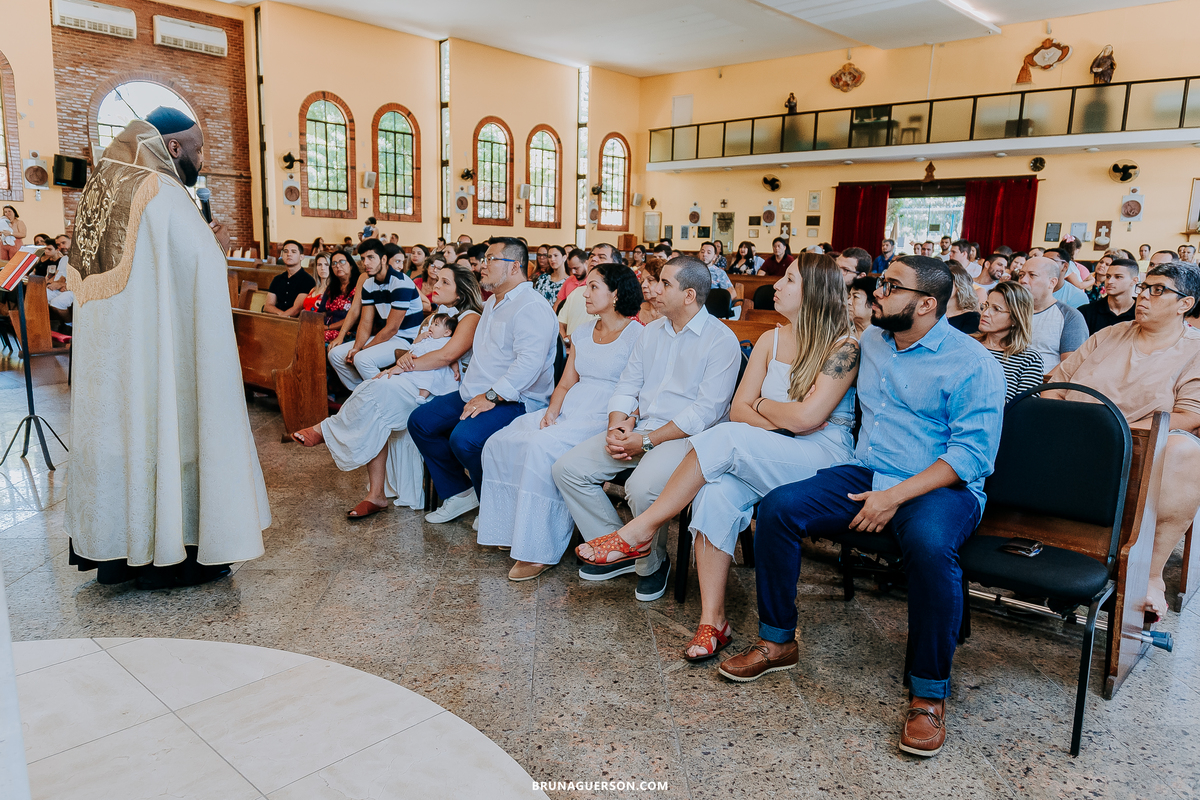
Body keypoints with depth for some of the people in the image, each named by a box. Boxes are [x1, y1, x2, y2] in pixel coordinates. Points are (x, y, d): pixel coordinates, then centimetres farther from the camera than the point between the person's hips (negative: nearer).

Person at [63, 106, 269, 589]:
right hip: (157, 348, -8)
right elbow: (203, 273, -20)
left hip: (104, 350, 8)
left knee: (116, 429, 13)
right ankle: (172, 555, 9)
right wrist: (218, 247, 0)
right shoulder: (165, 194, -14)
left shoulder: (98, 190, 13)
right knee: (165, 432, 0)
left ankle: (113, 550, 23)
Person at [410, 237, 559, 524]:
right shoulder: (493, 302, 20)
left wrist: (491, 397, -28)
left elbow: (529, 362, -27)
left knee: (465, 438, -32)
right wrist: (471, 388, 17)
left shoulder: (532, 307, -15)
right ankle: (460, 492, 11)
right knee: (420, 422, 3)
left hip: (515, 400, -10)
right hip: (478, 394, 10)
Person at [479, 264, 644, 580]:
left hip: (602, 419, -8)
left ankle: (539, 551, -24)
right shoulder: (583, 332, 19)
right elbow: (566, 382, 17)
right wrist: (552, 411, -2)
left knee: (541, 447, -33)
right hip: (567, 412, 8)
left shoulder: (636, 335, -3)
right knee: (498, 444, -10)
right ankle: (506, 529, 2)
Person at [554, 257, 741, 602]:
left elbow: (706, 411, -16)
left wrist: (647, 441, -20)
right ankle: (620, 550, 6)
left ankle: (652, 562, -3)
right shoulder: (652, 331, 15)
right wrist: (616, 425, -7)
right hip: (637, 429, 7)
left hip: (686, 435, -7)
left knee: (642, 486, -35)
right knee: (567, 468, -7)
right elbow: (627, 386, 15)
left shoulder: (721, 339, -8)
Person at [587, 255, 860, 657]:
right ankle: (713, 622, -24)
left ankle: (640, 530, -18)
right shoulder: (771, 340, 13)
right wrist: (787, 421, -10)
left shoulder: (843, 345, -7)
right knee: (717, 492, -29)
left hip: (824, 458, -5)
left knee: (725, 439, -30)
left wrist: (761, 405, 1)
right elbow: (739, 409, 6)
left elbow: (806, 417, -16)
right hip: (766, 458, 5)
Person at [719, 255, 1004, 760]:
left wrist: (895, 496, -23)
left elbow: (972, 453, -15)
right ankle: (777, 641, 1)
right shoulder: (870, 340, 13)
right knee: (777, 507, -15)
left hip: (941, 486, -5)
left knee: (930, 544, -38)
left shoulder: (973, 364, -8)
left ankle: (929, 692, -17)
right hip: (864, 473, 6)